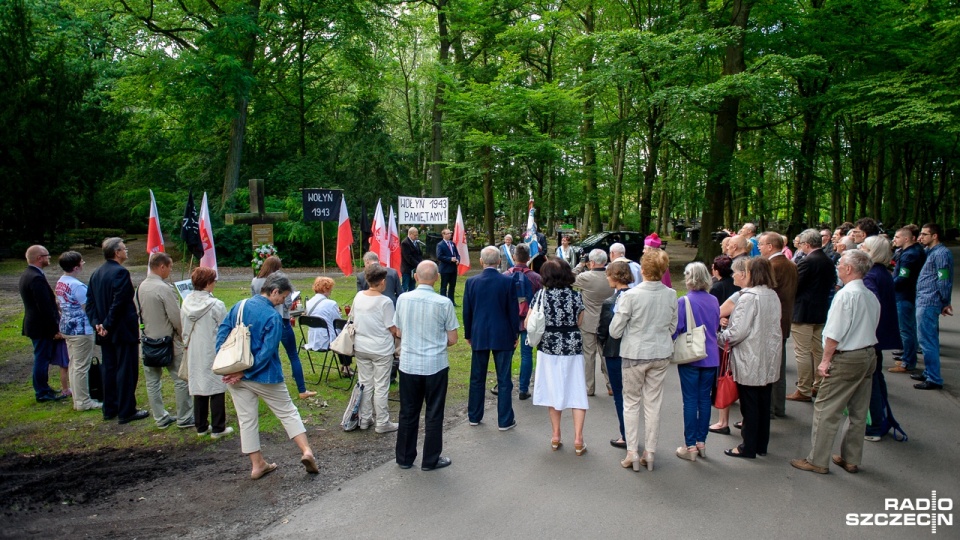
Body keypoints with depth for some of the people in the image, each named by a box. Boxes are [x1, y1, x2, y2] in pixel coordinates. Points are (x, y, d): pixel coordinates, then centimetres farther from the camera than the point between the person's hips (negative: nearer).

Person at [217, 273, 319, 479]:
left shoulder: (239, 306, 3)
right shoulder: (273, 317, -16)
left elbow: (222, 333, 3)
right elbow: (267, 352, -21)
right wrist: (245, 373, -14)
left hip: (234, 375, 5)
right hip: (264, 376, -5)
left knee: (247, 419, 12)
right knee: (288, 412, 9)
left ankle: (257, 464, 21)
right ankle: (306, 451, 2)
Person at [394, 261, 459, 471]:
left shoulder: (403, 299, -5)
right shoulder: (444, 303, -13)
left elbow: (398, 332, 7)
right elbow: (452, 339, -6)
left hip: (408, 363, 3)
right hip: (435, 365, -3)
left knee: (408, 412, 14)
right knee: (433, 414, 10)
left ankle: (404, 458, 24)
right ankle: (431, 460, 19)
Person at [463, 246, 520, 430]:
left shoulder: (471, 282, -4)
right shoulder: (508, 282, -10)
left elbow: (467, 312, 2)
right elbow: (514, 310, -6)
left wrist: (468, 334, 14)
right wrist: (515, 334, 6)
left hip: (479, 336, 2)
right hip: (503, 336, -2)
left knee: (477, 378, 14)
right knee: (504, 380, 5)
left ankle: (474, 416, 24)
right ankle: (505, 420, 10)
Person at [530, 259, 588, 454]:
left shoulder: (541, 295, -8)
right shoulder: (576, 296, -5)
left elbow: (528, 323, -7)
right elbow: (579, 323, 4)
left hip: (549, 349, 0)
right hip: (573, 349, 0)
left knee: (554, 390, 13)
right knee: (576, 392, 7)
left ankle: (556, 436, 20)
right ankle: (578, 438, 3)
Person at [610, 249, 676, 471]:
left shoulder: (631, 295, -18)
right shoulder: (671, 295, -6)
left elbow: (614, 331, -12)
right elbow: (672, 327, 7)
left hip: (635, 354, -3)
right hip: (661, 354, 4)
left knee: (632, 403, 11)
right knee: (653, 403, 13)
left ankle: (632, 452, 12)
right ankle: (649, 452, 20)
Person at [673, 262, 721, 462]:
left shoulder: (683, 302, -14)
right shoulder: (714, 301, 1)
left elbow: (675, 330, -12)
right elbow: (717, 327, 14)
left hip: (690, 358, -4)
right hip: (711, 358, 4)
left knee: (690, 401, 2)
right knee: (705, 399, 11)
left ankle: (690, 447, 7)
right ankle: (701, 442, 19)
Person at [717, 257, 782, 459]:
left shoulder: (749, 298, -18)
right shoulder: (773, 296, 6)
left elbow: (738, 331, -21)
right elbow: (773, 327, 13)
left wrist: (720, 338, -3)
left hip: (750, 362, -7)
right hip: (769, 360, 8)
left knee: (749, 405, 2)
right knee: (764, 403, 14)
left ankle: (748, 447, 11)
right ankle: (762, 445, 25)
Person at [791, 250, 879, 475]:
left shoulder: (846, 295, -18)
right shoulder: (872, 297, 8)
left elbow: (835, 333, -18)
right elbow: (871, 328, 15)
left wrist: (826, 360, -10)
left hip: (846, 359, -9)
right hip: (869, 355, 9)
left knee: (826, 410, -1)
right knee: (858, 411, 15)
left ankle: (817, 461, 5)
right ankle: (851, 459, 25)